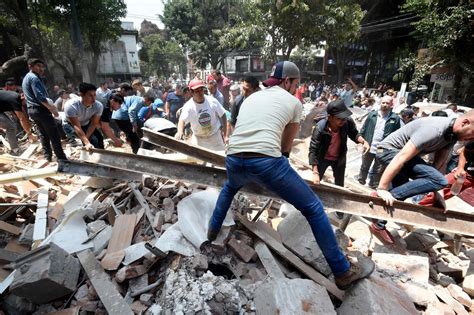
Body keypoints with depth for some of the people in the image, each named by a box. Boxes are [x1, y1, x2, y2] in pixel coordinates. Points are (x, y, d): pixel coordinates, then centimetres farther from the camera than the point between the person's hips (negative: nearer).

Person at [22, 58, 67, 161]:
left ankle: (48, 157, 16)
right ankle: (62, 158, -9)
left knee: (43, 134, 13)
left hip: (32, 109, 10)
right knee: (54, 135, -9)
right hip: (41, 109, -10)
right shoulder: (34, 78, -12)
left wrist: (49, 105, 18)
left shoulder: (26, 78, 21)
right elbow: (40, 97, -22)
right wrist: (51, 108, -18)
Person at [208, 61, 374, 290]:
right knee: (313, 208, 14)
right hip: (266, 162, -5)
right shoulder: (293, 102, 15)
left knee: (230, 187, 42)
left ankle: (213, 230, 51)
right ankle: (343, 272, 25)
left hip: (233, 161, 5)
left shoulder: (250, 97, 27)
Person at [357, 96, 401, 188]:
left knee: (378, 171, 12)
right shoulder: (372, 114, 1)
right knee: (364, 167, 18)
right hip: (369, 147, 1)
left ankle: (373, 187, 28)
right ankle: (360, 182, 36)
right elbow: (363, 129, 3)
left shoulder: (395, 118, -4)